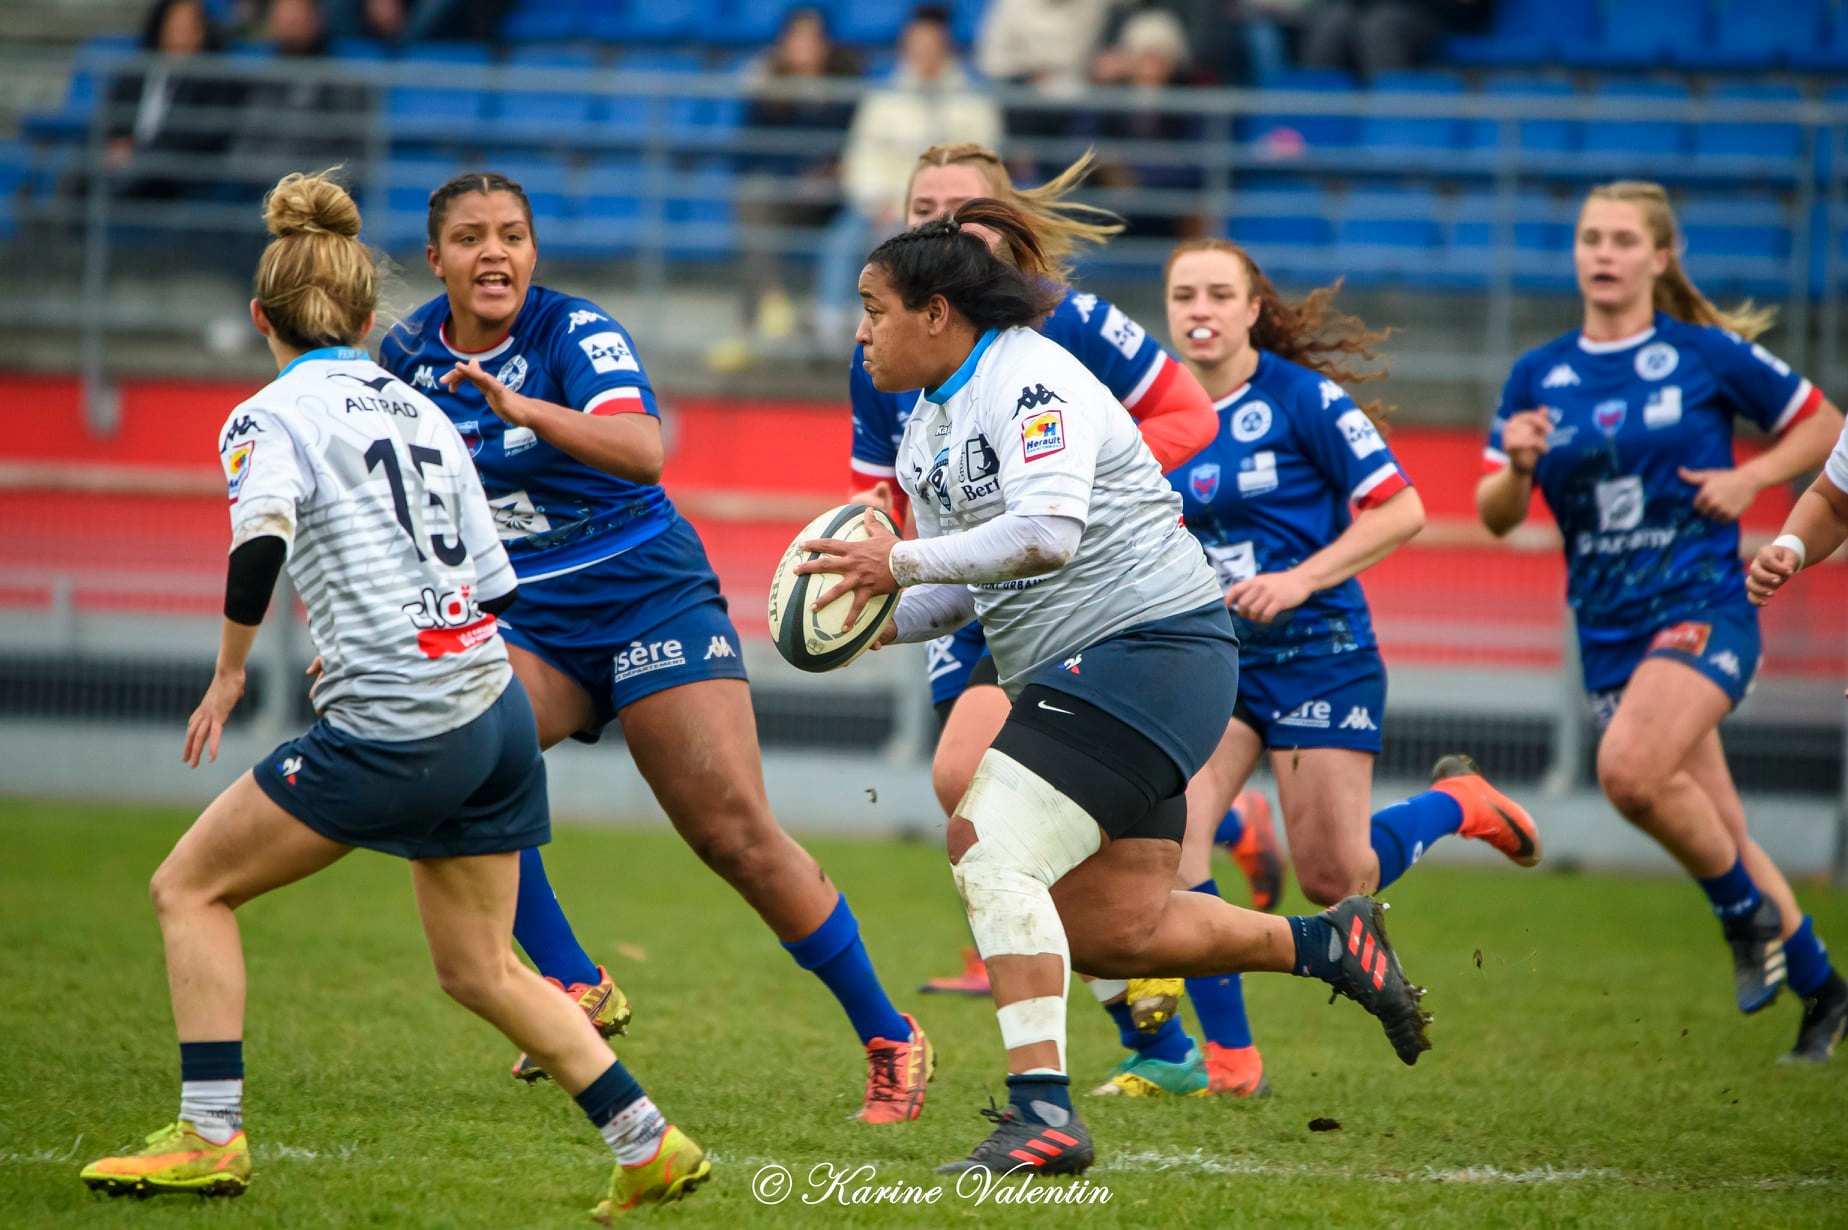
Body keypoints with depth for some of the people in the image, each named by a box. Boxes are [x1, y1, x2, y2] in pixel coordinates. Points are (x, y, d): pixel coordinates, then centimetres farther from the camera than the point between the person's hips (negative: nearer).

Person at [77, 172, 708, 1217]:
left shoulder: (274, 414, -3)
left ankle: (211, 1136, 2)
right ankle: (653, 1148, 14)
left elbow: (260, 541, -23)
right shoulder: (422, 414, 17)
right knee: (478, 969, 18)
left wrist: (230, 673, -10)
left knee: (190, 889, 7)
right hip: (496, 708, 7)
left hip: (397, 733, -7)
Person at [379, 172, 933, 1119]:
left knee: (737, 833, -10)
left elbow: (641, 449, -33)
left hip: (649, 599, -4)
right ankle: (575, 988, -16)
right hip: (526, 621, 4)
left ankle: (891, 1041, 5)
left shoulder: (577, 332, -14)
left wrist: (524, 409, -47)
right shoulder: (408, 353, 2)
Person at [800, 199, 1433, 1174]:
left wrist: (901, 562, -23)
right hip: (1069, 679, 10)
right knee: (1115, 935, 7)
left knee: (991, 854, -21)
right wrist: (876, 617, -1)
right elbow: (962, 589, 19)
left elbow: (1045, 533, -29)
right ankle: (1327, 943, 25)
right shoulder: (925, 434, 15)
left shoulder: (1029, 378, -14)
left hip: (1148, 645, -10)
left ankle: (1041, 1110, -24)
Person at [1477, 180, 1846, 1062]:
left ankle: (1748, 912, -7)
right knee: (1714, 832, 9)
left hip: (1703, 608, -5)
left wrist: (1749, 478, -9)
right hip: (1607, 630, 5)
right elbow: (1496, 516, 4)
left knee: (1630, 768, -30)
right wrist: (1517, 467, -17)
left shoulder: (1709, 355, -3)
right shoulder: (1537, 376, 6)